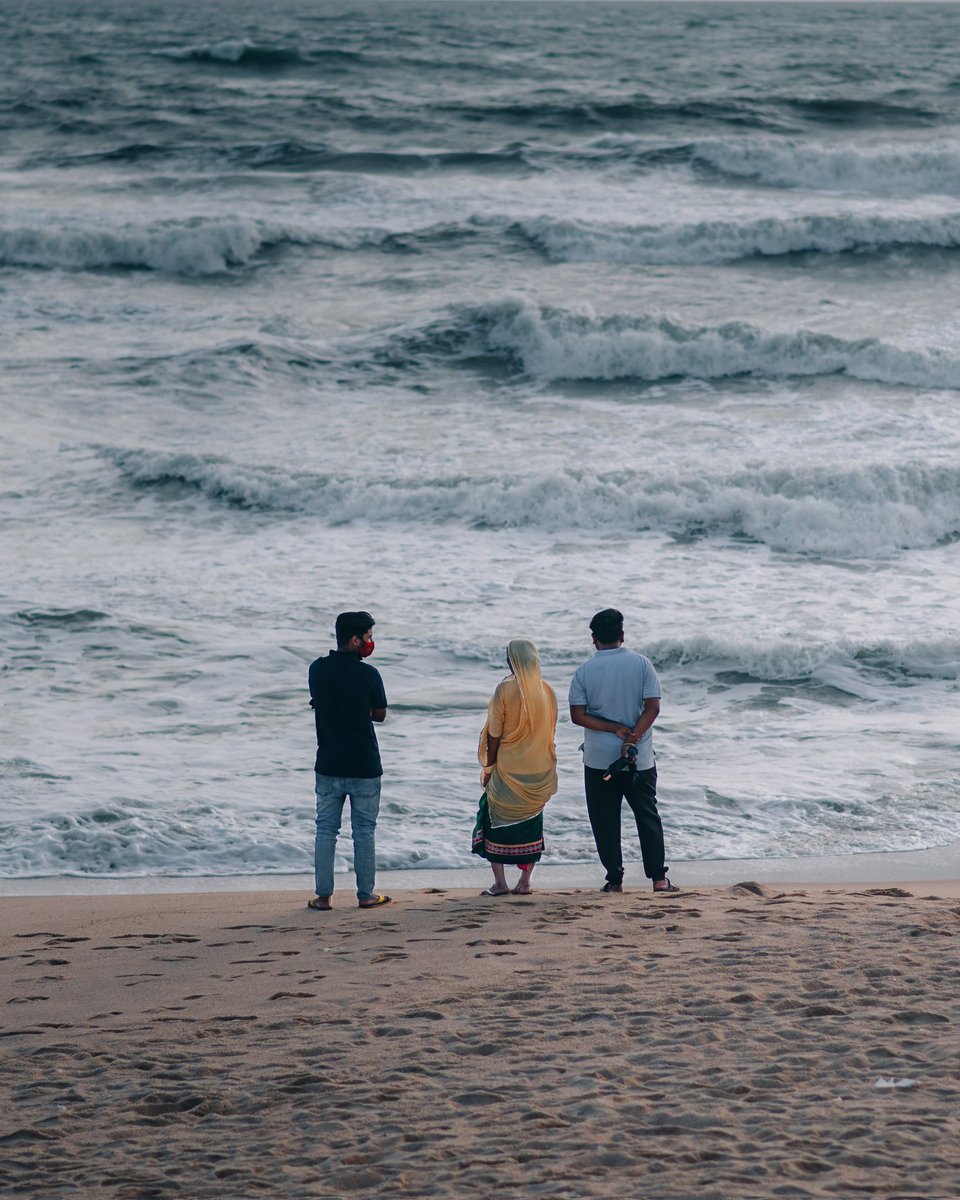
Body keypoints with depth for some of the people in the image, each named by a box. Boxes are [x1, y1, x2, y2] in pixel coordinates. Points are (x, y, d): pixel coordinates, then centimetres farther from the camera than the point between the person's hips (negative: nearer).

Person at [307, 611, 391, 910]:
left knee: (325, 830, 9)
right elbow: (380, 714, 0)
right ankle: (365, 895, 13)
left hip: (328, 765, 3)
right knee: (364, 831, 8)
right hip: (364, 767, -3)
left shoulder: (317, 670, -2)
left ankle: (323, 896, 8)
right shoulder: (369, 674, -13)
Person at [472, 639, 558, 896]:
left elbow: (494, 734, -10)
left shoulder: (505, 689, -13)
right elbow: (550, 731, 7)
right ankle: (525, 882, 12)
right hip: (539, 771, 4)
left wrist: (488, 768, -1)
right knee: (531, 823, 13)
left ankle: (499, 882, 2)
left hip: (508, 769, -4)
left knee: (495, 822, 7)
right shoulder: (547, 691, 0)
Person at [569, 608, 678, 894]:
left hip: (599, 759, -1)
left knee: (605, 821, 7)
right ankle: (659, 878, 8)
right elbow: (653, 707, -10)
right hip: (640, 758, 1)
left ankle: (614, 879, 6)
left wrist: (616, 729, -10)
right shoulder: (641, 664, -3)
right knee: (648, 816, 12)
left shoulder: (584, 672, -4)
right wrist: (631, 737, -14)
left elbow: (578, 716, -9)